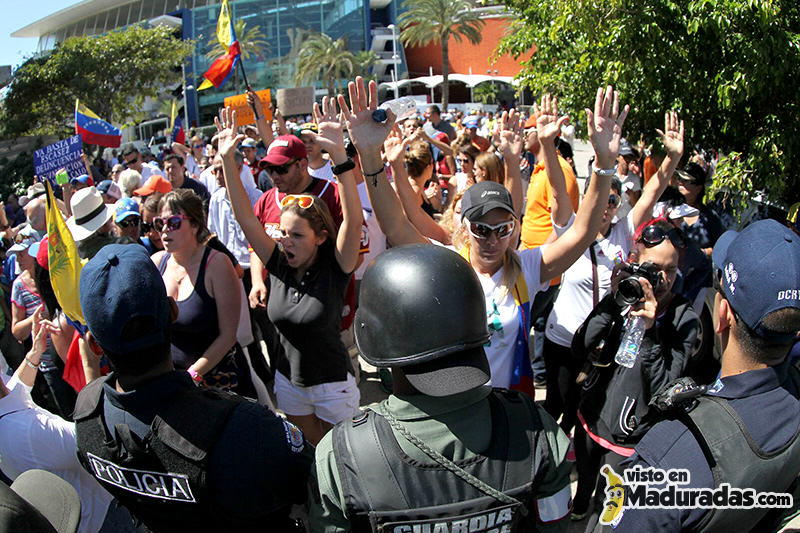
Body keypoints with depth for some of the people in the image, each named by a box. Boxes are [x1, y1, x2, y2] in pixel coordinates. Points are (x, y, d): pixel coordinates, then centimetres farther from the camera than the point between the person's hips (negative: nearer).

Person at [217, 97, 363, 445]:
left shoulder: (334, 268, -19)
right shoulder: (279, 265, -7)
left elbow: (353, 220, -34)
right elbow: (244, 217, -10)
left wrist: (339, 155, -46)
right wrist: (227, 159, -18)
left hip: (332, 384, -4)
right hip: (288, 382, 4)